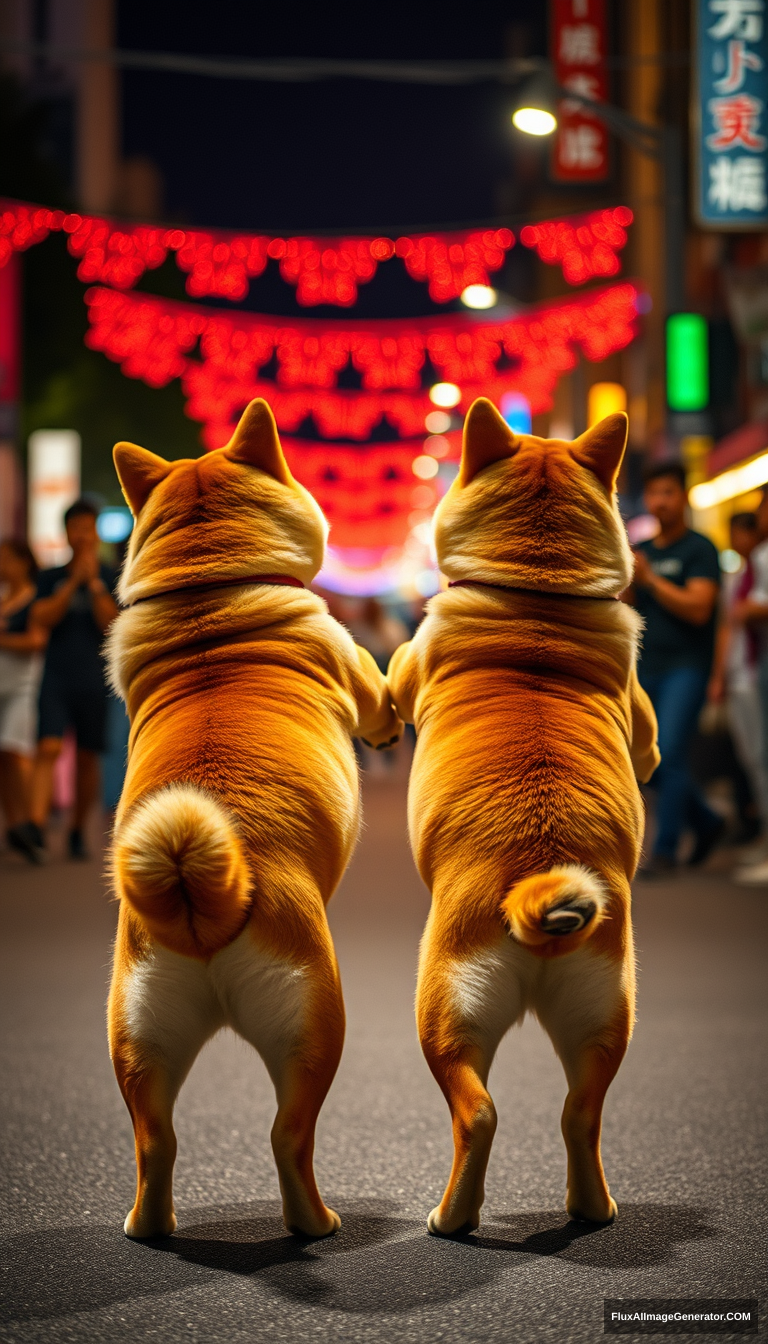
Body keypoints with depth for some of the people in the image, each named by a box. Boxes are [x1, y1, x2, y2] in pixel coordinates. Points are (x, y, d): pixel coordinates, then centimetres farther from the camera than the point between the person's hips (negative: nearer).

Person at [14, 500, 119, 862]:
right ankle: (36, 825, -29)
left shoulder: (109, 578, 5)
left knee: (87, 758, 5)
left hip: (93, 681, 1)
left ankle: (78, 831, 19)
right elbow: (42, 618, -7)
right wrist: (74, 582, -12)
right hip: (56, 679, -1)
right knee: (48, 748, -17)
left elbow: (111, 625, -6)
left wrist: (94, 583, -13)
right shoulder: (51, 578, 8)